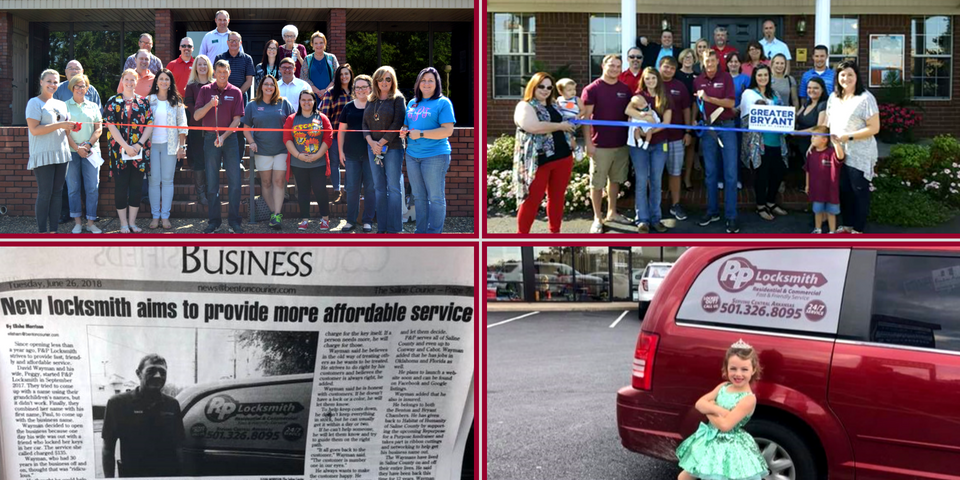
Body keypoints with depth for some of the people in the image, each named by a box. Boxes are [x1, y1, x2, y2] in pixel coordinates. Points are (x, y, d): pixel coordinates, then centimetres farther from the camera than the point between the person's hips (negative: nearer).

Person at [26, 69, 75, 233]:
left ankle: (54, 231, 10)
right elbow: (34, 129, -15)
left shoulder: (61, 104, 17)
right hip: (43, 154, -6)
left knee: (57, 192, 6)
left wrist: (70, 127, 2)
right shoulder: (35, 103, -3)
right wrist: (59, 125, -18)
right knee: (45, 193, -6)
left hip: (61, 153, 6)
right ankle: (41, 232, -1)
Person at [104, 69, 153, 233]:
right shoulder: (113, 101, 4)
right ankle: (123, 223, 8)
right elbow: (111, 125, -4)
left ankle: (132, 221, 13)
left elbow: (150, 124, 2)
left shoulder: (143, 102, 9)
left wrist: (139, 144, -11)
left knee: (137, 186, 4)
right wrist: (126, 146, -14)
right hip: (120, 150, -2)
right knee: (121, 186, 1)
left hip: (140, 150, 2)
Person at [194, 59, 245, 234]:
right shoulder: (205, 90, 6)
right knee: (212, 182, 3)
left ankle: (234, 220, 3)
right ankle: (214, 220, 10)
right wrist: (210, 104, -18)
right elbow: (196, 116, -1)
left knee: (235, 181, -4)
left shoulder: (235, 92, 5)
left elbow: (237, 119, 1)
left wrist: (224, 136, -12)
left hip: (229, 138, 0)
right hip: (210, 139, 0)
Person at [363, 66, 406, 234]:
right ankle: (382, 227, 10)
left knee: (394, 187, -4)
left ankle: (394, 228, -2)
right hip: (373, 148, 5)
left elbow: (397, 123, -9)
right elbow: (365, 123, 11)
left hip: (393, 147, -5)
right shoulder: (371, 100, 14)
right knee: (379, 188, 7)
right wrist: (371, 142, -6)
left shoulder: (398, 99, -1)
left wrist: (382, 143, -12)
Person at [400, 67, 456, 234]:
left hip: (435, 155, -7)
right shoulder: (412, 103, 16)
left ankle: (434, 233, 2)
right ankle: (420, 231, 20)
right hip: (412, 155, 7)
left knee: (436, 198, -3)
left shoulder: (443, 103, -5)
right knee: (419, 197, 12)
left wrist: (421, 134, -18)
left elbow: (448, 130, -15)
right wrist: (404, 132, 0)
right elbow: (406, 125, 25)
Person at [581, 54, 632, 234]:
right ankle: (597, 218, 11)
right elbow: (586, 117, -9)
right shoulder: (592, 89, -7)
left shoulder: (625, 89, 7)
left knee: (616, 179, 16)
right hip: (600, 145, -5)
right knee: (597, 182, 2)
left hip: (621, 144, 5)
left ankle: (612, 212, 30)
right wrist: (588, 142, -14)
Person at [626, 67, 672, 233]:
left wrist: (651, 131, -16)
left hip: (659, 144, 2)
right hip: (639, 144, -2)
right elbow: (628, 110, -19)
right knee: (641, 181, -1)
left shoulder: (665, 98, 5)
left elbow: (666, 122, -3)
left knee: (656, 182, 6)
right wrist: (647, 119, -27)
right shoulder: (639, 95, 1)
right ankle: (643, 220, 3)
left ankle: (655, 218, 12)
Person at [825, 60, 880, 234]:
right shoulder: (833, 97, 9)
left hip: (859, 155, -6)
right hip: (838, 153, 6)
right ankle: (847, 224, 27)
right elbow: (828, 123, 17)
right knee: (843, 190, 14)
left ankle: (858, 229, 14)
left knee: (859, 191, 4)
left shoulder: (865, 98, -13)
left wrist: (848, 136, -20)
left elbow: (874, 128, -16)